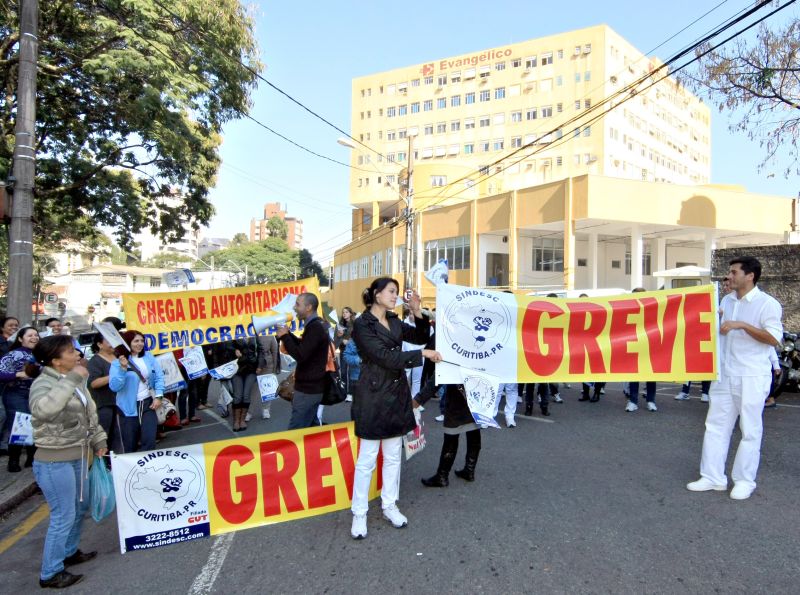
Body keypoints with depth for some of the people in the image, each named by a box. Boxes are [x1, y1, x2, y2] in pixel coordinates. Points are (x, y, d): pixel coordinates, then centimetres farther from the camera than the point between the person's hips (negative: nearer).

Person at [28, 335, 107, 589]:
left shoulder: (75, 381, 5)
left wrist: (98, 440, 14)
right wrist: (71, 380, -38)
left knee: (80, 507, 22)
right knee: (64, 516, -2)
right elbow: (43, 409, -42)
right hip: (54, 462, -9)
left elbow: (90, 414, 15)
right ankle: (50, 573, 15)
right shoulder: (43, 383, -19)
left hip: (78, 456, 9)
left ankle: (69, 552, 41)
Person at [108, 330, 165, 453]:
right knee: (129, 445, 9)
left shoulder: (148, 357, 4)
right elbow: (114, 387, -17)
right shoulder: (118, 362, -8)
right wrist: (123, 368, -27)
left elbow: (159, 377, 7)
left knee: (149, 441, -4)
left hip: (148, 403, 3)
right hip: (129, 407, -2)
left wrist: (158, 396, -4)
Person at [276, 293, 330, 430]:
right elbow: (302, 346, 18)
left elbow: (300, 355, -24)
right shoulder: (317, 325, 13)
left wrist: (284, 337, -14)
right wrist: (287, 333, 5)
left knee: (295, 431, -8)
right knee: (310, 428, 17)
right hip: (311, 386, 10)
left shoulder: (314, 328, -20)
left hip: (308, 388, -10)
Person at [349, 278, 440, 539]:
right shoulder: (362, 325, -12)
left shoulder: (394, 322, 11)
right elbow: (386, 357, -19)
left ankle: (389, 505, 28)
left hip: (397, 395, 7)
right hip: (373, 396, -7)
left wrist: (418, 313, -3)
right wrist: (423, 354, -16)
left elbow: (421, 337, 12)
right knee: (367, 458, 0)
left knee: (393, 456, 14)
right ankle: (359, 514, 13)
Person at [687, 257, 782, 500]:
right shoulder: (726, 300, 11)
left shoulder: (767, 303, -9)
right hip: (724, 375, 7)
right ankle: (713, 477, 17)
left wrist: (742, 325, -22)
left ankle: (744, 480, 17)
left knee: (750, 430, 5)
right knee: (716, 426, 8)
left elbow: (774, 338, -17)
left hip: (752, 377, -6)